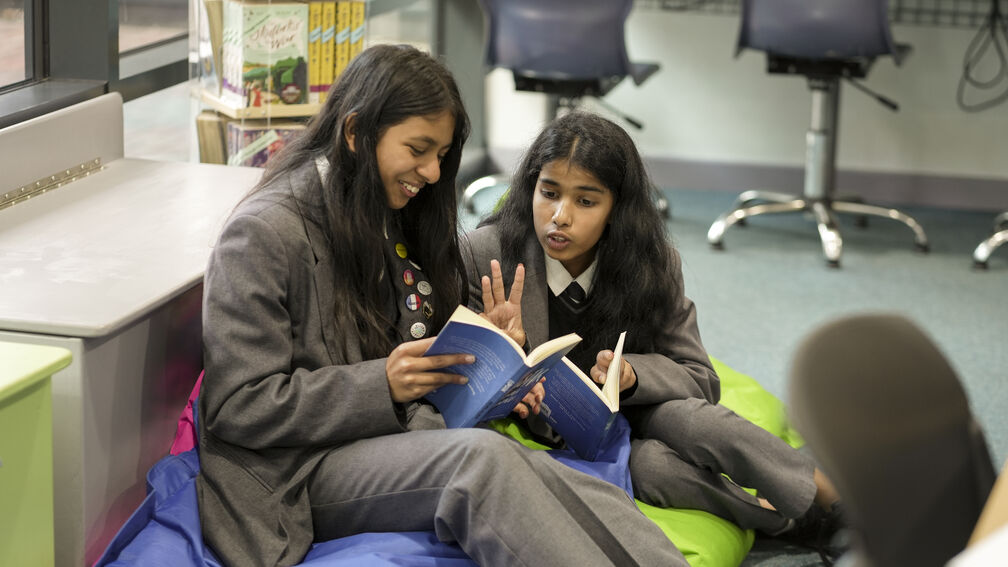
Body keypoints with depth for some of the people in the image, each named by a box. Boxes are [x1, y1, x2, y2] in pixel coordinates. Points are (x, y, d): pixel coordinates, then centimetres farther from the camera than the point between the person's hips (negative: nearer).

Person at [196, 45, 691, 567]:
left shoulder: (394, 220, 17)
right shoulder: (265, 231, -9)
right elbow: (236, 407, -14)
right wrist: (383, 386, -21)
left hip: (406, 435, 7)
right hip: (300, 472, -7)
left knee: (581, 491, -24)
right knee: (482, 457, -36)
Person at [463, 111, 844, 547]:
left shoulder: (653, 265, -8)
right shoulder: (487, 256, -14)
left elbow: (700, 380, -5)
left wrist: (629, 374, -26)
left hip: (634, 411, 2)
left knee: (680, 415, -33)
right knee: (648, 463, -33)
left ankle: (830, 494, -26)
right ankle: (799, 519, -21)